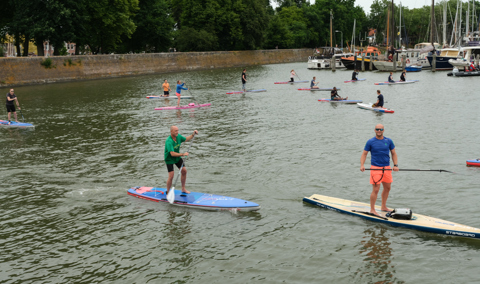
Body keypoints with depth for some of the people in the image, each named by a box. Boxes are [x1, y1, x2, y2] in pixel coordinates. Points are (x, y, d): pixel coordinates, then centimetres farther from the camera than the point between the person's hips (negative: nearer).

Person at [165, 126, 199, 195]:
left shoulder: (178, 136, -10)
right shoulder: (169, 141, -32)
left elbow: (186, 139, 11)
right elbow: (172, 154, -39)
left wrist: (193, 135, -2)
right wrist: (183, 154, -40)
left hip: (177, 157, 7)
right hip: (169, 159, -7)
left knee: (184, 170, 4)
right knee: (171, 176, -12)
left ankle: (183, 189, 21)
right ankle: (168, 192, 6)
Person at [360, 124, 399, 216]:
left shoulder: (389, 141, 6)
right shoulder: (370, 142, -3)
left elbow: (393, 153, 12)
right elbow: (364, 154, 0)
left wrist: (395, 165, 0)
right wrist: (362, 165, -15)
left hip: (387, 168, 5)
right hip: (375, 168, -5)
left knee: (387, 188, 13)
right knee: (376, 189, -8)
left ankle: (383, 207, 30)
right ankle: (372, 210, 3)